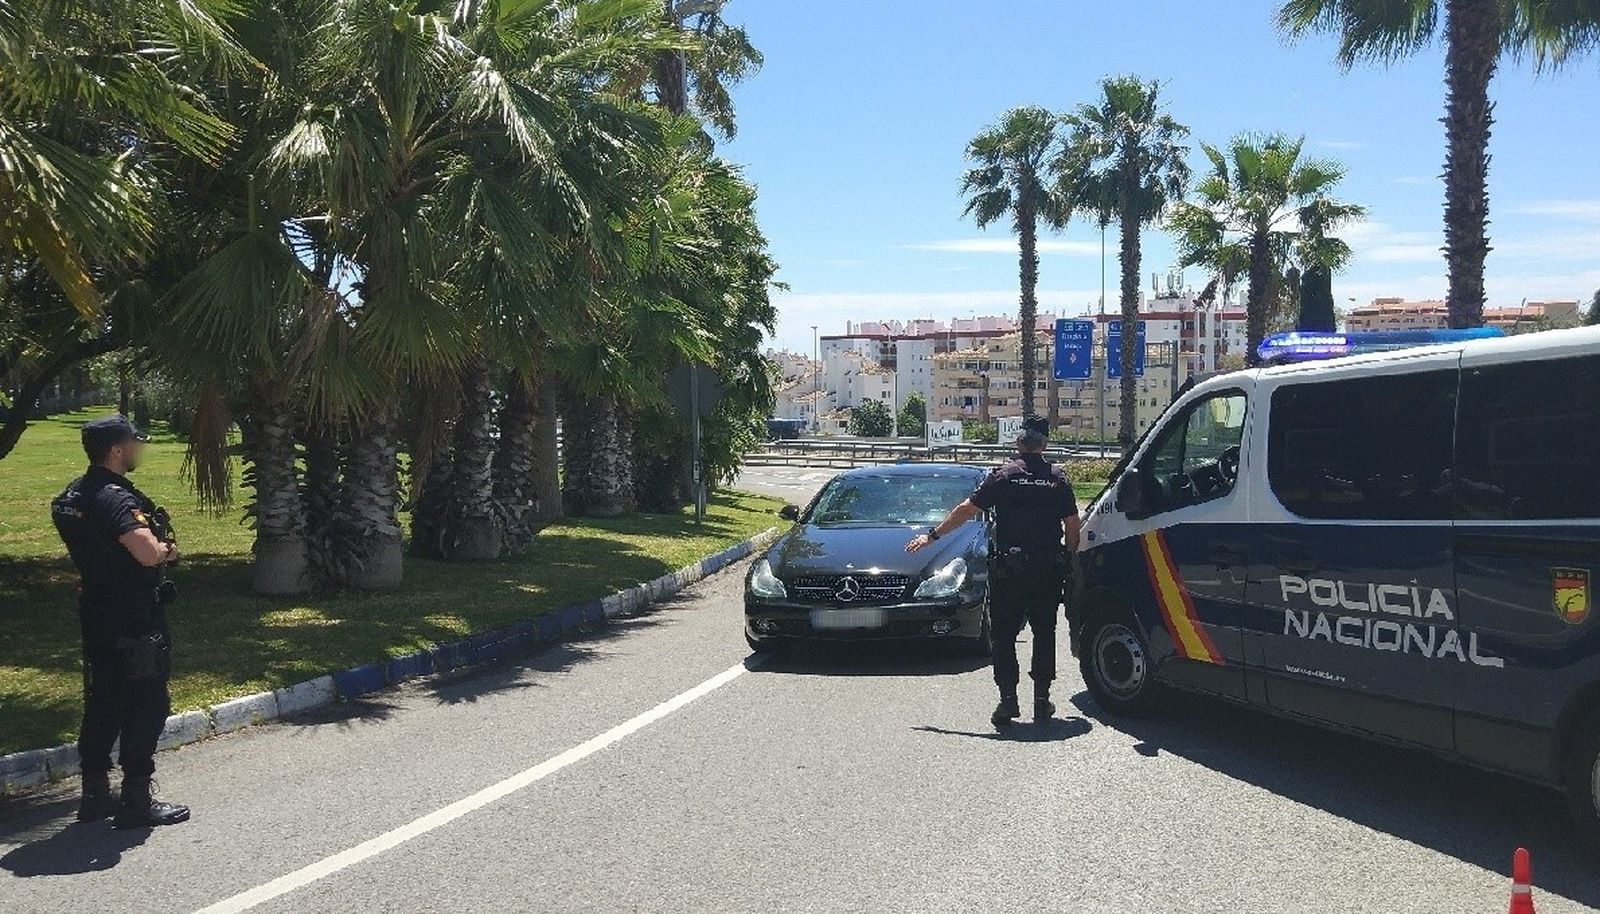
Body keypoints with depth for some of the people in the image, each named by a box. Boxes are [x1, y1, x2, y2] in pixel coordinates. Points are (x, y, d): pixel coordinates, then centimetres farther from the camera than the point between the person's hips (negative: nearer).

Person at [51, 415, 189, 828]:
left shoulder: (75, 495, 10)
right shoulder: (116, 498, -21)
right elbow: (148, 554, -32)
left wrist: (156, 547, 7)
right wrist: (165, 547, -9)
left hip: (97, 618, 10)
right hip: (134, 621, -10)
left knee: (103, 704, 16)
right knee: (146, 706, -2)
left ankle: (95, 795, 24)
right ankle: (136, 801, 3)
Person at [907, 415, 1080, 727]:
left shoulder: (1003, 475, -4)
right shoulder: (1058, 479, 3)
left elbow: (966, 510, -2)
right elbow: (1072, 525, 4)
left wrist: (932, 536, 6)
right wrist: (1069, 557, 18)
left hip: (1009, 569, -2)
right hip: (1048, 569, 2)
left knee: (1003, 634, 5)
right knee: (1044, 632, 13)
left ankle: (1008, 698, -2)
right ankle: (1042, 698, 13)